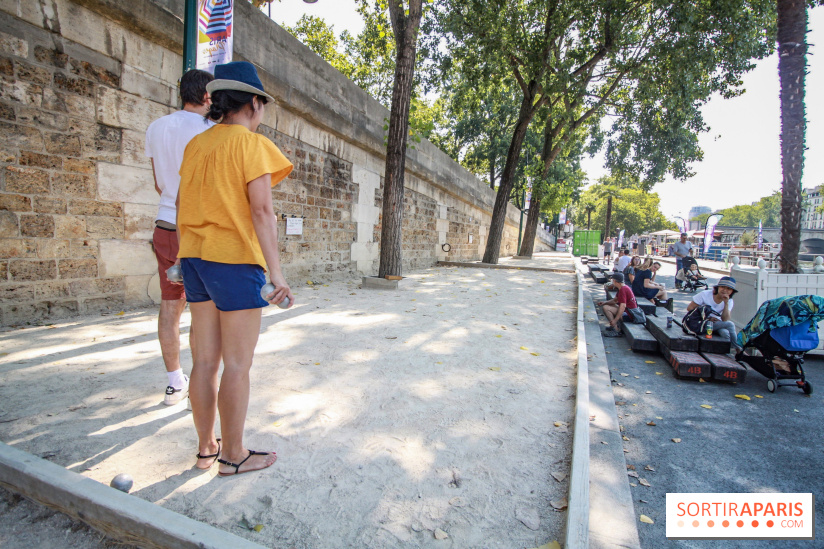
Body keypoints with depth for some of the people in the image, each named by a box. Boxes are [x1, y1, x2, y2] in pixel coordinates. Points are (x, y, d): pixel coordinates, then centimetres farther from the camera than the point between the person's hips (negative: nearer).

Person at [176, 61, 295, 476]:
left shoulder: (195, 145, 15)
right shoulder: (251, 143, -7)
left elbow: (181, 204, 17)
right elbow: (261, 211, -16)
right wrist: (276, 272, -18)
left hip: (195, 256, 8)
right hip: (235, 259, -7)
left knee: (205, 360, 13)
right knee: (237, 364, 2)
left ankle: (206, 449, 26)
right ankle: (233, 455, 15)